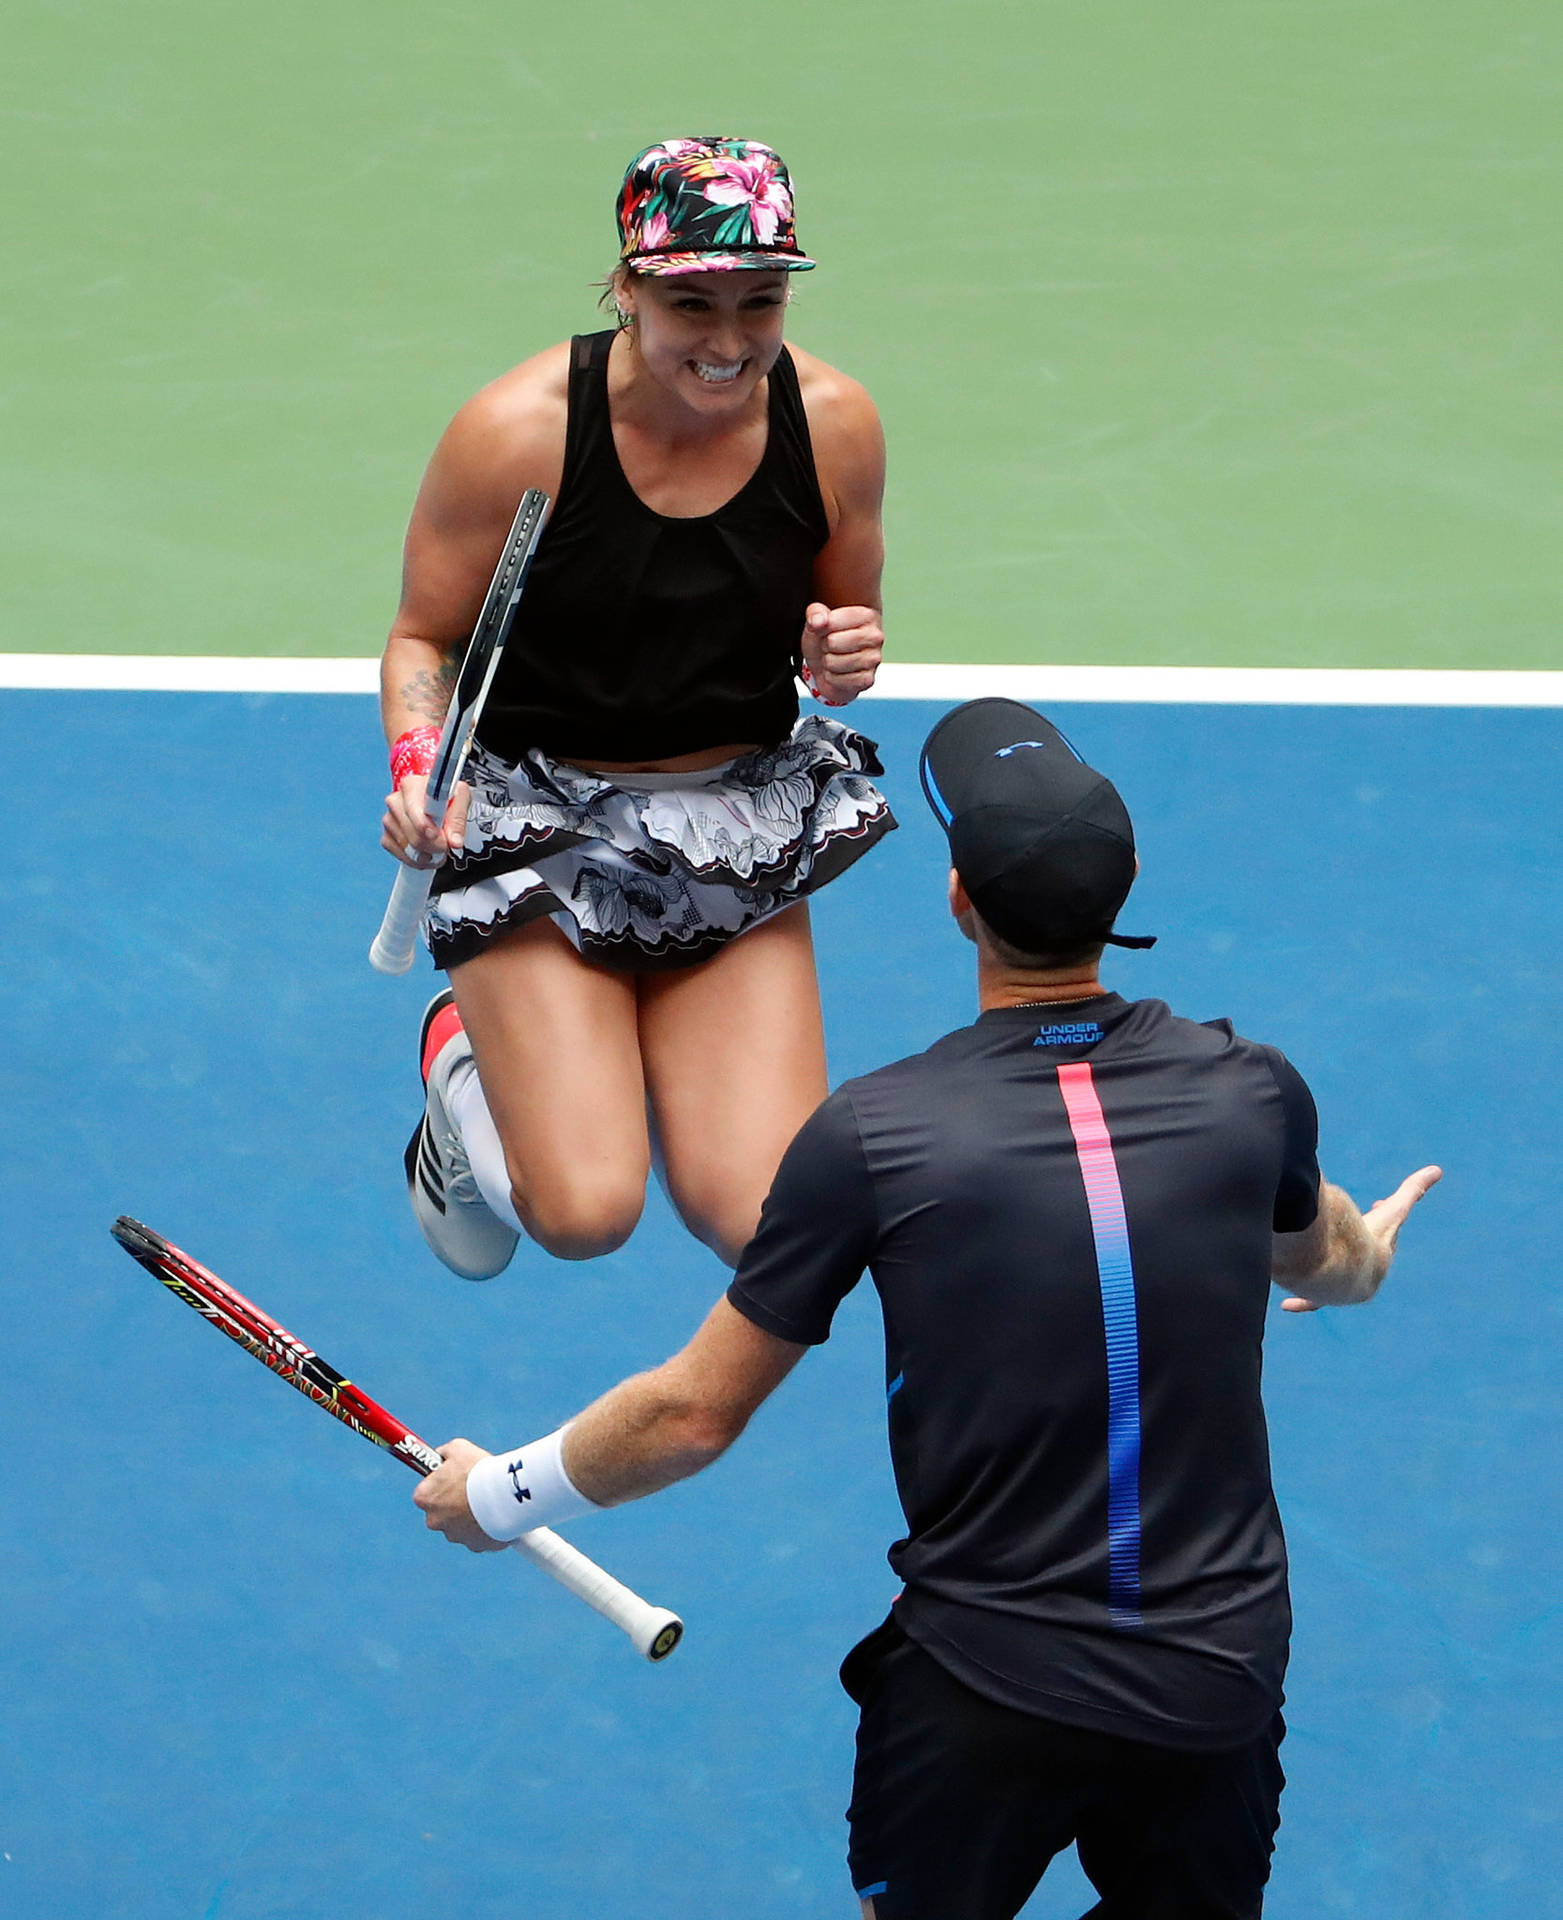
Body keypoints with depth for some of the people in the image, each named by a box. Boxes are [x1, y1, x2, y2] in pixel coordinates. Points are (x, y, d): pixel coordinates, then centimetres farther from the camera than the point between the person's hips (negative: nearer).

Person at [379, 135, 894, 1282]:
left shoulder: (835, 425, -8)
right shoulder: (517, 430, -17)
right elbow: (424, 636, -4)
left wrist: (843, 660, -16)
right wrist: (416, 766, -24)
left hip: (743, 833, 3)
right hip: (543, 826, -3)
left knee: (763, 1220, -10)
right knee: (587, 1211, -17)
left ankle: (660, 1073, 24)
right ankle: (466, 1060, 18)